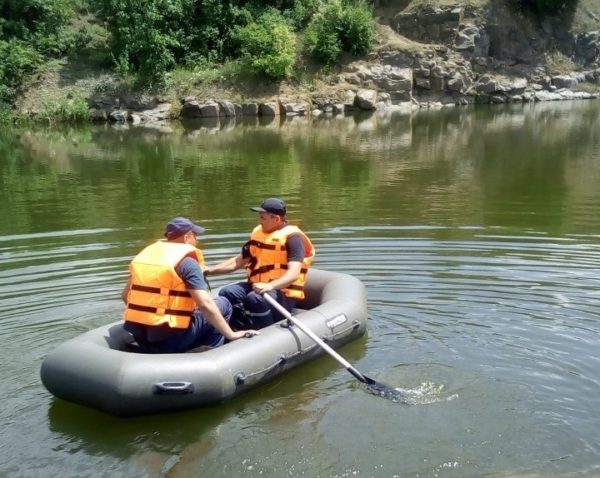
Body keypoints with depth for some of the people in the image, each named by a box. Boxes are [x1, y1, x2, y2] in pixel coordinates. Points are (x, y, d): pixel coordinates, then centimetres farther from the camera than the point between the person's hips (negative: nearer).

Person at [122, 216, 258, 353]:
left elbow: (126, 295, 14)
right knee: (223, 304, 8)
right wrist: (231, 334, -9)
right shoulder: (187, 261, -10)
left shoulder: (147, 253, 10)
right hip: (168, 341, -7)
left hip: (141, 339, 7)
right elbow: (205, 304, -17)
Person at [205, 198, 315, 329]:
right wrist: (210, 270, 6)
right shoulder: (258, 232, 13)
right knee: (227, 293, -17)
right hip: (257, 287, 7)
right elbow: (238, 262, 18)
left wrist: (270, 286, -41)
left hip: (283, 294, -7)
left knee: (255, 298, -35)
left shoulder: (292, 237, -11)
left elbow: (294, 273, -24)